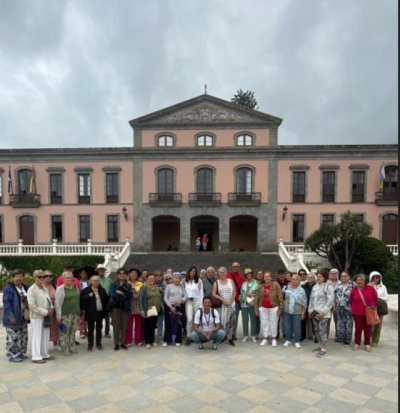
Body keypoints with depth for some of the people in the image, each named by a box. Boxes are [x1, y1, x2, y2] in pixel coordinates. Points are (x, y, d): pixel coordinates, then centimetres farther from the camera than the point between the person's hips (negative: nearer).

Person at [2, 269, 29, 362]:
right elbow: (6, 302, -16)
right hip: (13, 317, -8)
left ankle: (21, 353, 24)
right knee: (13, 336, -5)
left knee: (23, 336, 13)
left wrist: (28, 313, 8)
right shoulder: (8, 288, -12)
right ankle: (12, 355, 4)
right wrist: (11, 316, -21)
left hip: (22, 317, 8)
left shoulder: (25, 287, 10)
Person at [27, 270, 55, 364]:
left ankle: (44, 354, 23)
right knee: (37, 337, -1)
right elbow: (32, 305, -18)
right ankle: (36, 357, 7)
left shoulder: (45, 289, 12)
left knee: (45, 336, 13)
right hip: (37, 317, -7)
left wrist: (51, 309, -1)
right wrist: (45, 312, -18)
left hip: (46, 316, 7)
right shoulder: (32, 289, -12)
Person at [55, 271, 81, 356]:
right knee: (64, 333, -2)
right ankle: (64, 350, 7)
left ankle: (72, 348, 21)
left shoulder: (75, 287, 9)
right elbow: (57, 303, -8)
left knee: (72, 332, 11)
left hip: (75, 314, 5)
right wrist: (59, 316, -12)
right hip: (65, 315, -5)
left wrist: (78, 312, 14)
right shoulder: (60, 289, -6)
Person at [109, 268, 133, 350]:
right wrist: (124, 294, -13)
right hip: (116, 307, -2)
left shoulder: (128, 285, 11)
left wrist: (120, 292, -15)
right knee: (116, 326, -4)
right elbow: (113, 294, -11)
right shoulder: (113, 284, 4)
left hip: (126, 307, 2)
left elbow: (131, 295, -5)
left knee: (124, 326, 2)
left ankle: (123, 343, 13)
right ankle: (116, 344, 5)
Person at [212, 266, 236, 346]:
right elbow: (213, 294, -3)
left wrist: (230, 301, -11)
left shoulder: (230, 281, 8)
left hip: (230, 304, 1)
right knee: (221, 320, -4)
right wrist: (222, 299, -12)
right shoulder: (217, 283, 6)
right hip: (221, 304, -1)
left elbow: (234, 292, 2)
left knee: (231, 320, -1)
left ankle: (230, 338, 4)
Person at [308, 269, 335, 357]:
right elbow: (311, 299, 18)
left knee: (322, 330, -7)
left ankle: (324, 349, 1)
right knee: (316, 330, 12)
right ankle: (320, 345, 26)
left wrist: (323, 312, -17)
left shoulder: (328, 287, -7)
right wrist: (310, 310, 11)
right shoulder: (315, 287, 14)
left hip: (323, 314, -7)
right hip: (314, 312, 7)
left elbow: (330, 301, -14)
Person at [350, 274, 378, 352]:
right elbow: (351, 301, 9)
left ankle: (367, 344, 21)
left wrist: (373, 307, 8)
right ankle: (357, 343, 17)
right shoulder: (354, 290, -4)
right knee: (358, 328, 4)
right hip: (357, 313, 0)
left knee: (368, 328, 8)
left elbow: (375, 299, 4)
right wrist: (354, 308, 9)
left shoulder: (371, 288, -8)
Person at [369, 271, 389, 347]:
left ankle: (375, 341, 14)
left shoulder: (383, 287, 10)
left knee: (378, 325, 4)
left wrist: (379, 299, -9)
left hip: (379, 309, 3)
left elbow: (387, 298, 8)